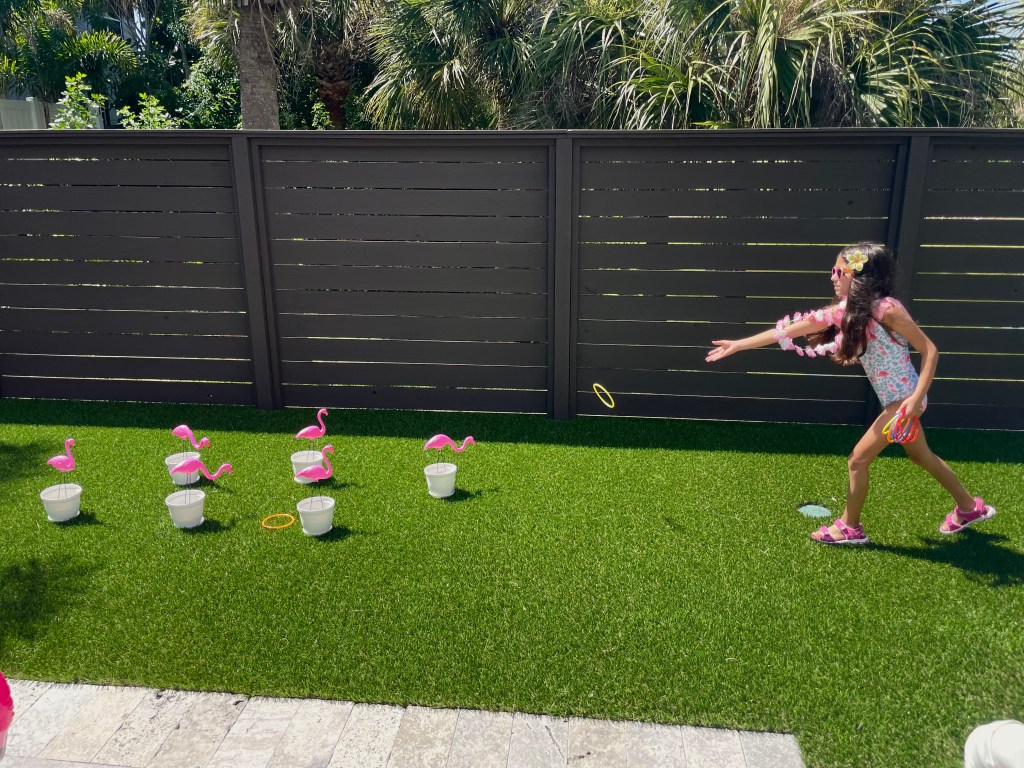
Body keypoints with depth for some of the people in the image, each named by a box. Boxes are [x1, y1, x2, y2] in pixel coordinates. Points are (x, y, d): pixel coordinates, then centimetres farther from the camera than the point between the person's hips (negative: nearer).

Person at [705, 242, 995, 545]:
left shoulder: (886, 309, -22)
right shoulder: (844, 311, -1)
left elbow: (929, 349, -17)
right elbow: (790, 329, -4)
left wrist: (917, 397, -26)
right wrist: (738, 344, -8)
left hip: (903, 399, -8)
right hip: (893, 399, 8)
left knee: (858, 460, -2)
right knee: (920, 455, 24)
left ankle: (850, 527, 16)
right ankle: (970, 507, 45)